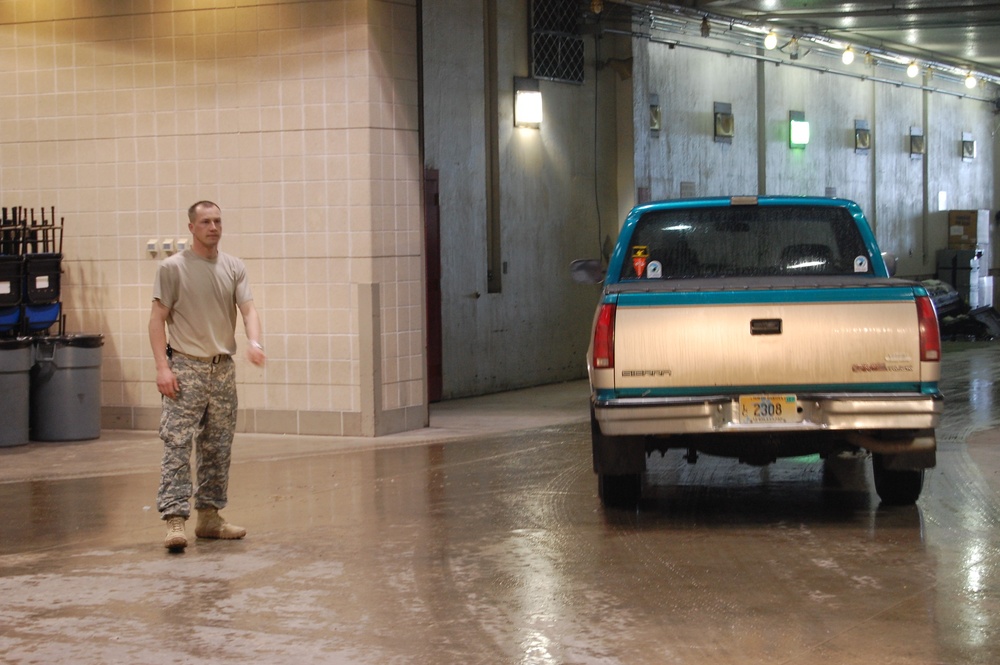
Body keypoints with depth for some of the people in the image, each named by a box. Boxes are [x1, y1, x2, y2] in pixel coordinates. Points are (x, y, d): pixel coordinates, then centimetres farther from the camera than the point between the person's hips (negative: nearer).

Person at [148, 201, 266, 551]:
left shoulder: (234, 268, 8)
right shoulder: (173, 268, -4)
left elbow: (248, 309, 0)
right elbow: (158, 319, -5)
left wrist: (254, 342, -21)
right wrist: (162, 367, -14)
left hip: (223, 368, 5)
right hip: (186, 367, -5)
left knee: (217, 450, 10)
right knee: (177, 445, -11)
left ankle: (209, 515, 19)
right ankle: (175, 519, -14)